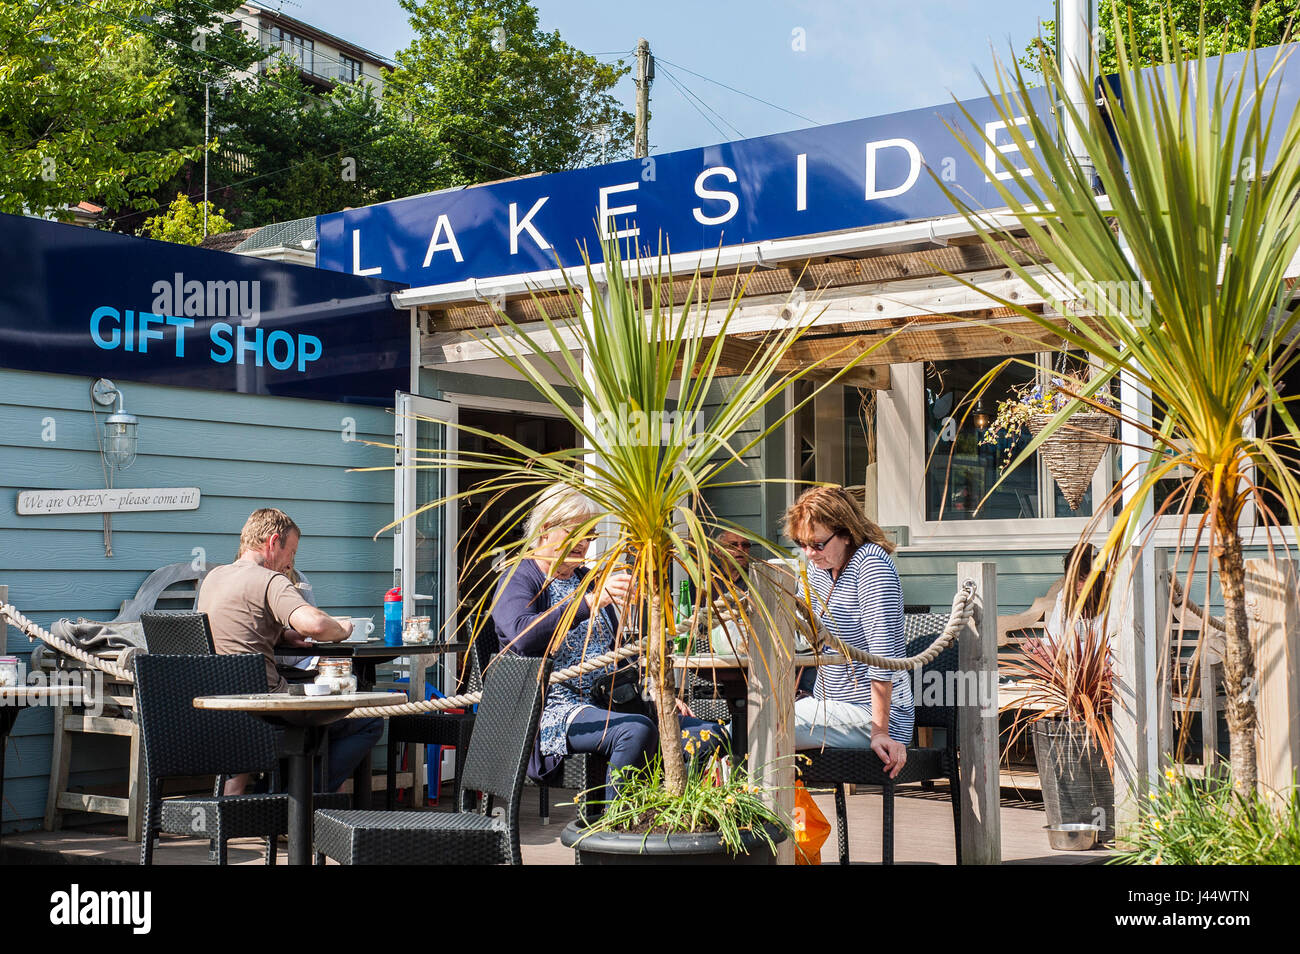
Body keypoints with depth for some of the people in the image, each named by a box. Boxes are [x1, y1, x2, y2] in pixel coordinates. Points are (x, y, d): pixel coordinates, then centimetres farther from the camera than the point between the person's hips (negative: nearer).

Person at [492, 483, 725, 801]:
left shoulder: (590, 580, 23)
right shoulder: (519, 579, -1)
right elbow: (523, 635, -25)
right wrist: (589, 601, -34)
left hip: (610, 705, 8)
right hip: (555, 709, -7)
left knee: (707, 734, -14)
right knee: (636, 730, -36)